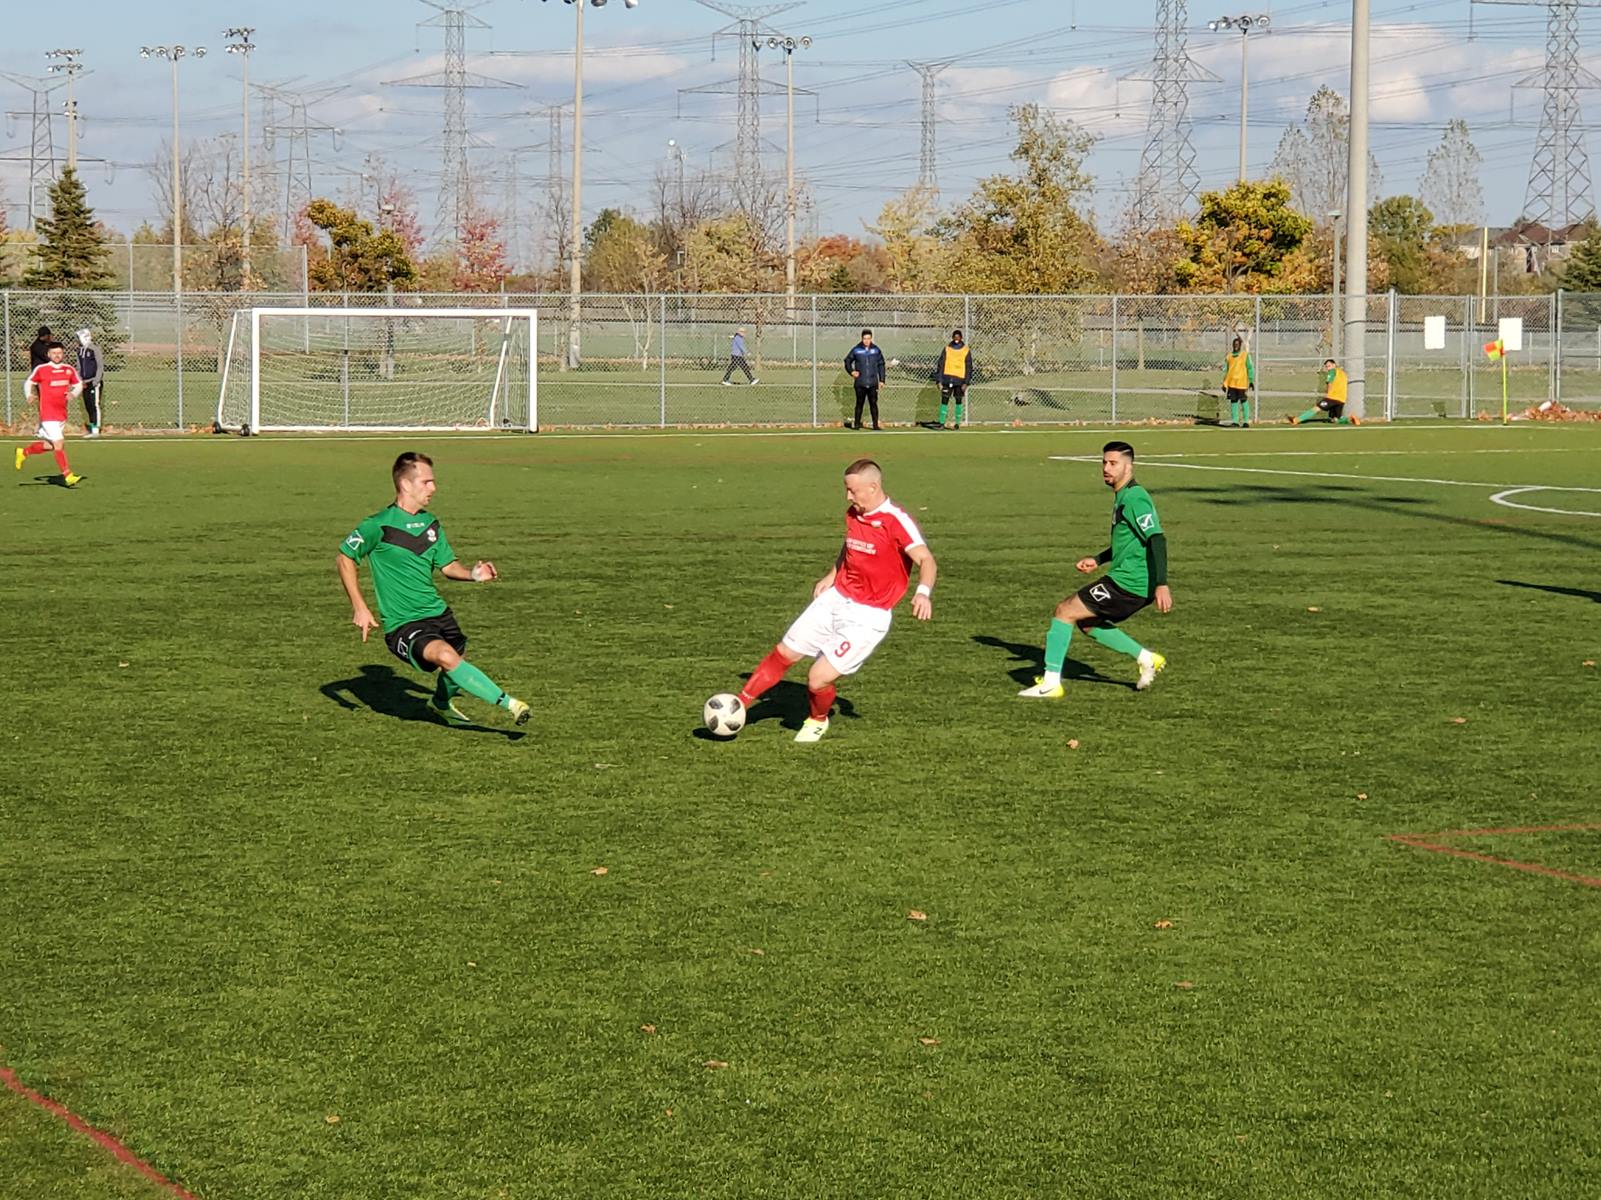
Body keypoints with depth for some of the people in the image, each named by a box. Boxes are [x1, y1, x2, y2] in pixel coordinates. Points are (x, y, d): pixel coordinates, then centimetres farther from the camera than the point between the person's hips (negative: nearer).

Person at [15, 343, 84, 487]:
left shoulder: (69, 370, 6)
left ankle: (23, 452, 39)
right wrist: (29, 396, -11)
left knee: (48, 445, 15)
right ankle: (68, 476, -11)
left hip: (62, 414, 6)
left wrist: (73, 394, -6)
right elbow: (29, 383, 7)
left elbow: (79, 384, 15)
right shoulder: (41, 369, -5)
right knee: (59, 443, -13)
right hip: (47, 414, -6)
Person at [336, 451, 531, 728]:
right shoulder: (379, 525, -12)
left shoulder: (430, 523, 8)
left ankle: (442, 703, 50)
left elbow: (447, 565, 17)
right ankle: (508, 703, -29)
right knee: (446, 656, -31)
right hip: (402, 625, -7)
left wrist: (473, 574, -4)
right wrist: (359, 608, -7)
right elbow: (344, 557, -2)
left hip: (437, 612, 7)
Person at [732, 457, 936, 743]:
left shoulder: (896, 520, -20)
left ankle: (818, 720, 23)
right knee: (783, 654, 8)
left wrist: (924, 592, -47)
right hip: (835, 599, 7)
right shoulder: (852, 514, 3)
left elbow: (927, 561, -29)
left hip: (867, 616, -7)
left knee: (818, 679, -10)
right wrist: (831, 576, 12)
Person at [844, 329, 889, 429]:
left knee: (874, 403, -2)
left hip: (873, 383, 1)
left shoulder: (876, 350, 7)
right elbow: (847, 361, 13)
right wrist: (851, 371, -4)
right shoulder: (856, 350, 2)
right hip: (860, 383, -1)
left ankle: (875, 424, 0)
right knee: (859, 403, 3)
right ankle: (857, 424, 10)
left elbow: (881, 365, 12)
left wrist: (882, 380, 7)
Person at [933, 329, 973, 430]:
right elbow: (940, 365, 6)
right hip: (947, 379, 1)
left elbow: (969, 368, 3)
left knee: (958, 401, 5)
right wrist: (939, 380, -1)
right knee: (944, 400, -4)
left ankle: (957, 423, 12)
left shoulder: (966, 351, 4)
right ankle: (942, 423, -1)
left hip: (959, 380, -1)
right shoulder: (947, 350, 7)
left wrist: (966, 383, -4)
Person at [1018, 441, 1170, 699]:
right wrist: (1098, 560, 22)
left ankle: (1050, 683, -3)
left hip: (1127, 583, -10)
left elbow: (1156, 539, -24)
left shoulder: (1134, 499, -16)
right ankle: (1146, 658, 20)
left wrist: (1161, 584, -30)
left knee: (1064, 611, -6)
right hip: (1132, 583, 10)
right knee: (1087, 622, 24)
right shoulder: (1122, 497, 16)